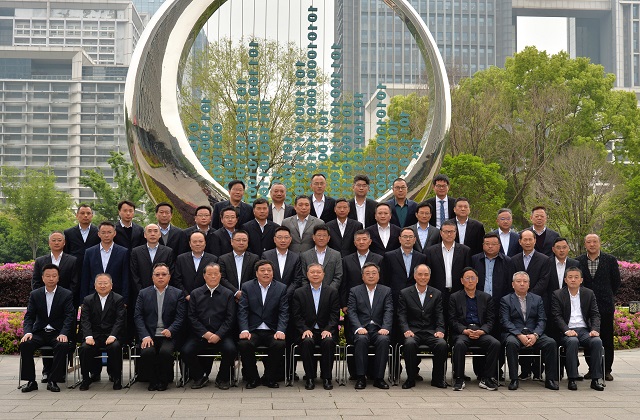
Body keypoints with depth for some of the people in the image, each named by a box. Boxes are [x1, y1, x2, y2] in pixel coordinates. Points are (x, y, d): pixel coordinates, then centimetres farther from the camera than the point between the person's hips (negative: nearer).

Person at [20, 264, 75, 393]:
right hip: (39, 332, 2)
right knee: (25, 344, -27)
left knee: (63, 345, -34)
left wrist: (63, 334, -23)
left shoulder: (67, 295, 1)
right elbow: (29, 316, 4)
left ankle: (53, 381, -22)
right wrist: (27, 332, -16)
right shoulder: (34, 295, 9)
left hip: (57, 333, -2)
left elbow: (69, 317, -6)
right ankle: (31, 381, -15)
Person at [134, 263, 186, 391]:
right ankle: (153, 380, -3)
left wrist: (170, 330, -18)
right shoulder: (143, 293, 12)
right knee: (146, 352, -29)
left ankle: (163, 380, -5)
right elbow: (138, 316, 3)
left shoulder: (178, 293, 9)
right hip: (149, 336, 1)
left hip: (169, 335, -1)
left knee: (166, 352, -31)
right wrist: (145, 336, -12)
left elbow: (180, 317, 1)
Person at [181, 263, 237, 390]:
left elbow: (230, 318, 1)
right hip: (200, 335, 1)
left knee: (230, 349, -29)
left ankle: (222, 378, -2)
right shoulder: (195, 294, 11)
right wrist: (205, 333, -10)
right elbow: (192, 317, 3)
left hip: (221, 335, -1)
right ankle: (200, 377, 4)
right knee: (186, 351, -23)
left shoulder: (228, 294, 9)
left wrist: (218, 335, -14)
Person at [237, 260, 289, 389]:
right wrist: (244, 330, -18)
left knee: (280, 344, -30)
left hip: (272, 331, 0)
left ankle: (270, 378, -5)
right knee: (243, 344, -30)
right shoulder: (247, 287, 6)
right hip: (253, 330, 0)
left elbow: (283, 313, 0)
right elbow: (242, 311, -1)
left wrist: (280, 331, -17)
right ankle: (252, 379, -7)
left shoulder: (281, 288, 6)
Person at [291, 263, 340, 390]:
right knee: (306, 341, -33)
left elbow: (335, 314, 2)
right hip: (307, 331, 0)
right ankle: (310, 377, -19)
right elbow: (296, 316, 2)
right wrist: (305, 330, -14)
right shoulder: (299, 293, 9)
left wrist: (328, 329, -14)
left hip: (326, 331, 0)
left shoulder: (332, 292, 10)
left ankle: (326, 378, -18)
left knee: (328, 341, -32)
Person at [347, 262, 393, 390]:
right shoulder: (354, 291, 11)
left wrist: (385, 328, -17)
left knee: (384, 340, -32)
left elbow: (389, 311, 1)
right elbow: (351, 312, 0)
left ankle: (379, 378, -23)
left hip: (378, 329, 1)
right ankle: (360, 377, -26)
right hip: (361, 328, -1)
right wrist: (358, 328, -18)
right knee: (361, 339, -34)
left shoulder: (386, 291, 13)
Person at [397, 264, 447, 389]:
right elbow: (401, 315, 1)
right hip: (412, 332, -2)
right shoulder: (404, 293, 8)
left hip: (431, 332, 2)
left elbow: (440, 316, 7)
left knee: (442, 344, -29)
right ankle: (411, 378, -17)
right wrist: (406, 330, -16)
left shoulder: (437, 294, 13)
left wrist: (439, 330, -11)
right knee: (409, 344, -35)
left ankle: (438, 379, -10)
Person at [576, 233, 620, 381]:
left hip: (605, 306, -1)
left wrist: (607, 296, 12)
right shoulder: (578, 261, 3)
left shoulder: (610, 260, 0)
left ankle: (606, 370, 11)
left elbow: (616, 281, 9)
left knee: (607, 339, 3)